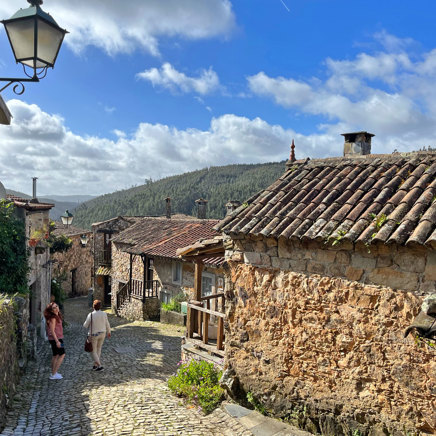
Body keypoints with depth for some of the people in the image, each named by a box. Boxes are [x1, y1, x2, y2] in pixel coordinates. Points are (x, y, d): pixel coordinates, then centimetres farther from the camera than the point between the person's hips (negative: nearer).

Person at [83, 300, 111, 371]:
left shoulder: (90, 315, -23)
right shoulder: (104, 314, -12)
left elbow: (85, 326, -12)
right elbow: (107, 324, 0)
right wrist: (108, 332, 17)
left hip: (93, 335, -4)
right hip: (102, 334, 4)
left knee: (93, 351, 10)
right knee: (98, 349, 23)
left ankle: (100, 366, 4)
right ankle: (95, 365, 28)